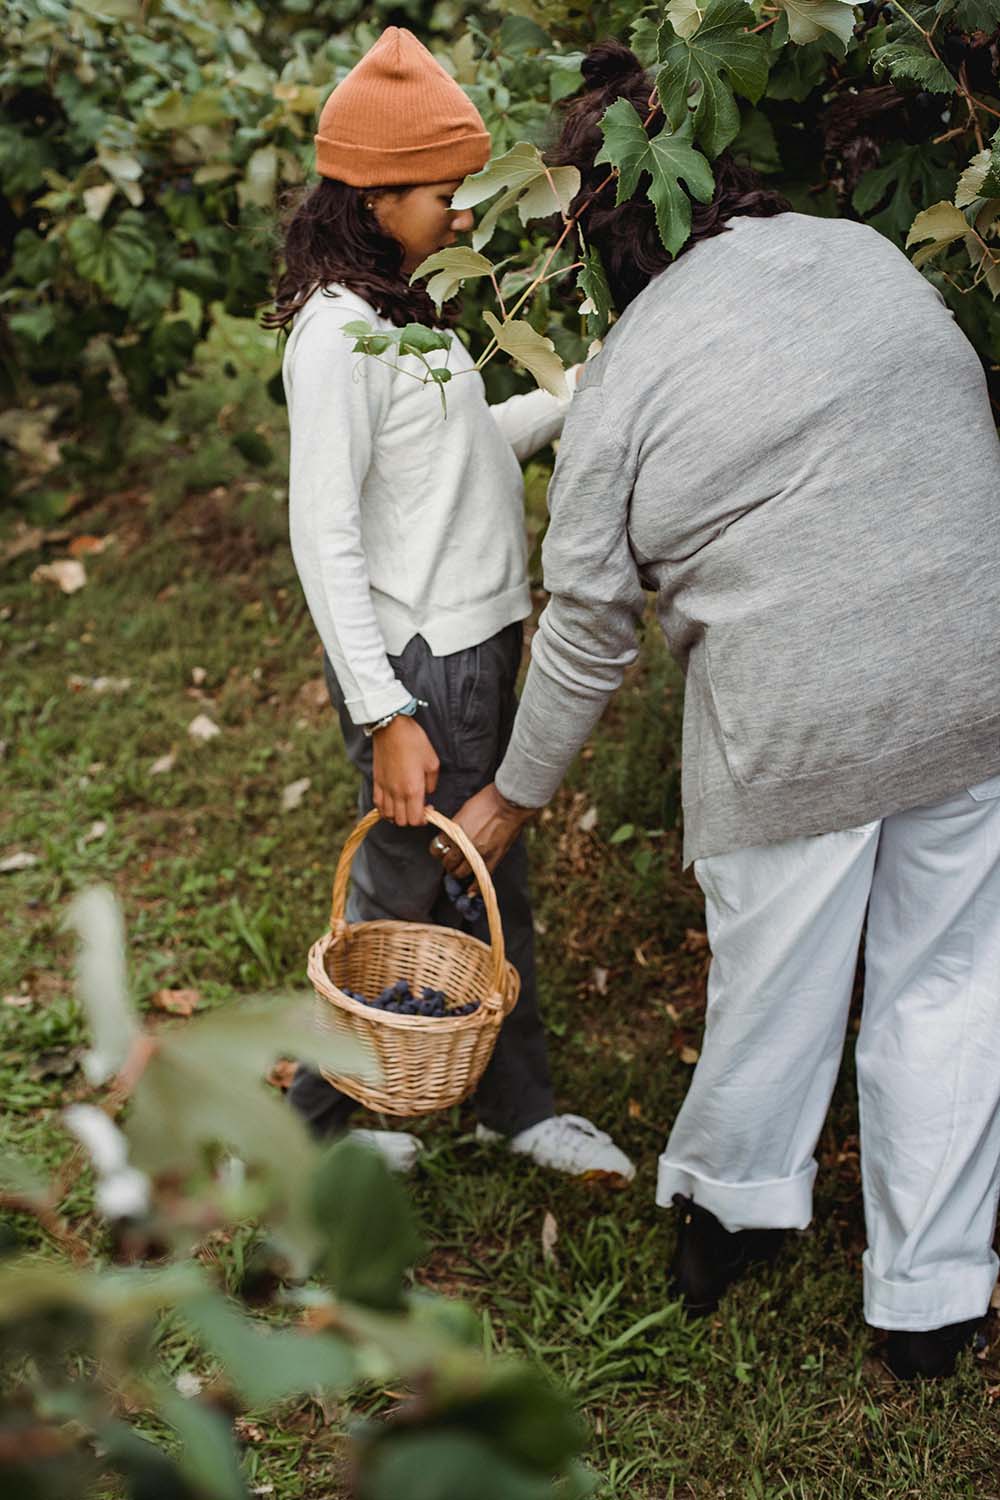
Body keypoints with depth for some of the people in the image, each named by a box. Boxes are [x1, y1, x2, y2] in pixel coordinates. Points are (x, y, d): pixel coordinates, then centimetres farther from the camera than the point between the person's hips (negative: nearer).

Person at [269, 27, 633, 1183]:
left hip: (477, 642, 9)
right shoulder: (336, 333, -18)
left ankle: (519, 1105, 33)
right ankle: (314, 1122, 24)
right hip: (416, 663, -9)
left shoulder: (399, 309, 11)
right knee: (405, 892, 4)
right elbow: (323, 538, -21)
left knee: (489, 879, 17)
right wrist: (386, 717, -24)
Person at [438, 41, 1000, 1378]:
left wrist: (515, 794, 10)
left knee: (775, 979, 15)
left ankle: (731, 1212, 40)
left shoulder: (627, 376, -6)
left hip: (794, 722, -3)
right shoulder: (867, 252, 6)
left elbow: (589, 625, -3)